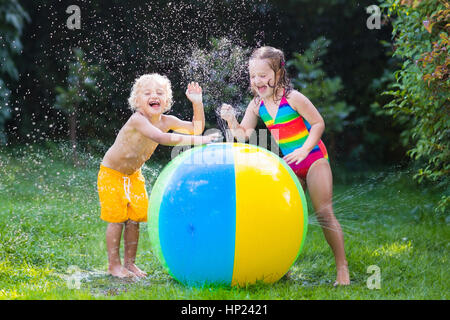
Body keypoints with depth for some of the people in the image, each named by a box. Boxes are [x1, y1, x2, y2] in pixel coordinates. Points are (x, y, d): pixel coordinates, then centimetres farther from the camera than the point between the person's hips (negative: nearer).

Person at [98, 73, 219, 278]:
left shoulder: (165, 121, -9)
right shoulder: (138, 120, -32)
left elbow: (196, 128, -1)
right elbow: (163, 138, -47)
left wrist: (197, 103, -15)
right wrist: (198, 140, -50)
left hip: (134, 175, 7)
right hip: (111, 174, -7)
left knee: (134, 218, 6)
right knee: (117, 218, -5)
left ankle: (129, 263, 18)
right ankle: (113, 264, 6)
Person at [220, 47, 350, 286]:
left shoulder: (292, 98, -18)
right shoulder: (257, 105, -1)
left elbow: (318, 123, -13)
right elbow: (243, 135, 1)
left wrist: (304, 150, -24)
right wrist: (232, 121, -18)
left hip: (313, 159, -6)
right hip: (290, 166, 6)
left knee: (324, 213, -9)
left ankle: (342, 268, -2)